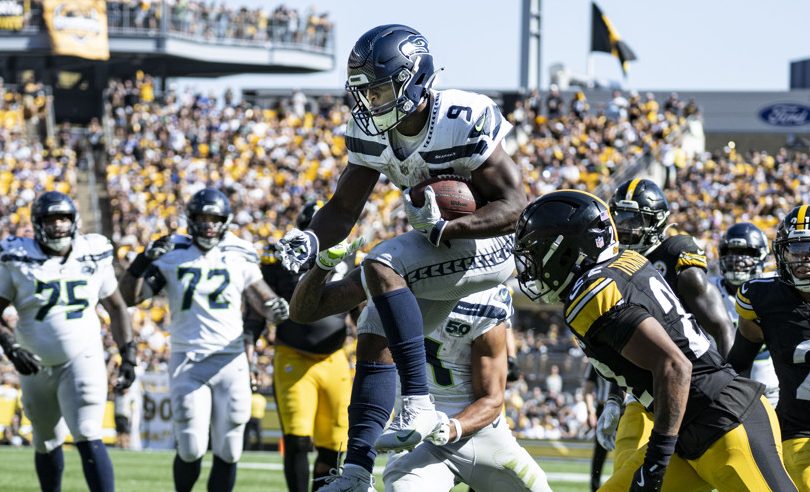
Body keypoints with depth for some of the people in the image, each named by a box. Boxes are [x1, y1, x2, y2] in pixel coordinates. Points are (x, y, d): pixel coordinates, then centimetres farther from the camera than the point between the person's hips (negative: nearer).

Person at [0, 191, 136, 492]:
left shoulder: (94, 257, 1)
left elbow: (116, 308, 14)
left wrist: (128, 355, 8)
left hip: (83, 360, -1)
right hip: (37, 366, 1)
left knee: (88, 439, -17)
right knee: (47, 444, 15)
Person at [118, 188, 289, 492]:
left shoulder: (239, 258, 7)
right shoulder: (171, 256, 3)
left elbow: (264, 301, 7)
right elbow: (130, 297, -1)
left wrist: (276, 309, -17)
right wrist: (144, 259, -17)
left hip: (230, 361, 2)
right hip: (187, 362, -2)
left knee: (227, 452, 2)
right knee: (191, 451, -7)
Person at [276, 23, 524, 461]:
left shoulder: (464, 122, -24)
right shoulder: (370, 131, -3)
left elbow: (512, 206, -24)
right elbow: (344, 207, 2)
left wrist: (441, 230, -33)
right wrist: (312, 240, -19)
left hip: (488, 245, -8)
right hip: (436, 242, 8)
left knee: (380, 267, -28)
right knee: (373, 338, 3)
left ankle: (417, 404, -32)